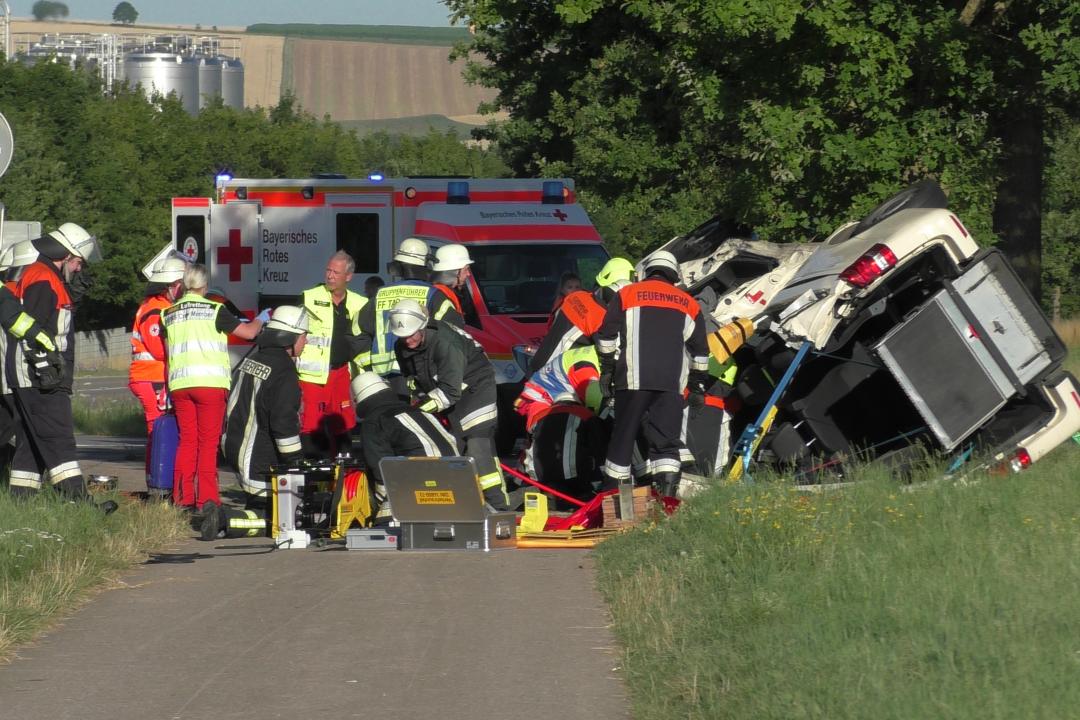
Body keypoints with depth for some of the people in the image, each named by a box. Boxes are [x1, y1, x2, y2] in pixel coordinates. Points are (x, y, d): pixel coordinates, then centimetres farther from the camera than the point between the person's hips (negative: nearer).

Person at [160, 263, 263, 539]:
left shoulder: (169, 314, 14)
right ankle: (207, 499, -21)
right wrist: (260, 319, 25)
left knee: (187, 441, 16)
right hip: (210, 382, -4)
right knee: (208, 443, -6)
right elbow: (249, 332, 5)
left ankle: (183, 499, 16)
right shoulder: (214, 310, 0)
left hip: (179, 383, 4)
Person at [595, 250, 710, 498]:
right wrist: (698, 384, 25)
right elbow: (700, 350, 19)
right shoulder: (688, 304, 18)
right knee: (666, 441, 0)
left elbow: (606, 335, 5)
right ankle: (667, 494, -15)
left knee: (623, 438, 4)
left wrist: (607, 369, 11)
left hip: (633, 378, -1)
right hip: (672, 383, 1)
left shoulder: (626, 294, 11)